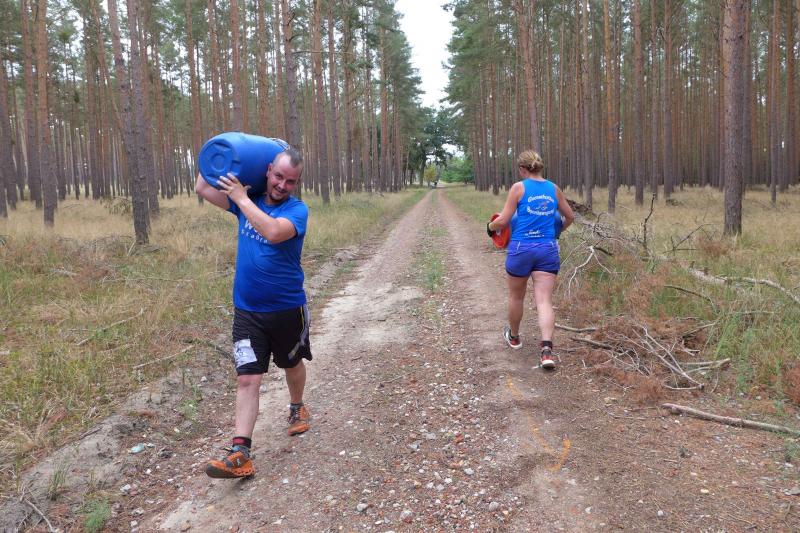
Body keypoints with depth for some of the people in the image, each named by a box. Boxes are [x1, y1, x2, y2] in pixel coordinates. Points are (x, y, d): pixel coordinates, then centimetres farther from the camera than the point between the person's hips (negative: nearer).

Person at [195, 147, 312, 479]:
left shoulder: (297, 210, -13)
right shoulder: (248, 201, 2)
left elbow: (273, 232, -34)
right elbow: (202, 188, 8)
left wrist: (241, 198, -25)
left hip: (287, 309, -2)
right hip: (246, 311, 3)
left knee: (292, 364, 21)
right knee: (247, 378, -5)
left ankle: (297, 408, 49)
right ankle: (240, 454, -6)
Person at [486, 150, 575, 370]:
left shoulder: (519, 187, -5)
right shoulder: (553, 189, 8)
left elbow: (503, 221, -8)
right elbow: (570, 217, 19)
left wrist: (490, 226, 13)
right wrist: (558, 230, 38)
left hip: (521, 248, -3)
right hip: (548, 250, 3)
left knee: (516, 296, 18)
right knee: (544, 301, -1)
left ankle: (514, 337, 39)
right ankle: (547, 350, -18)